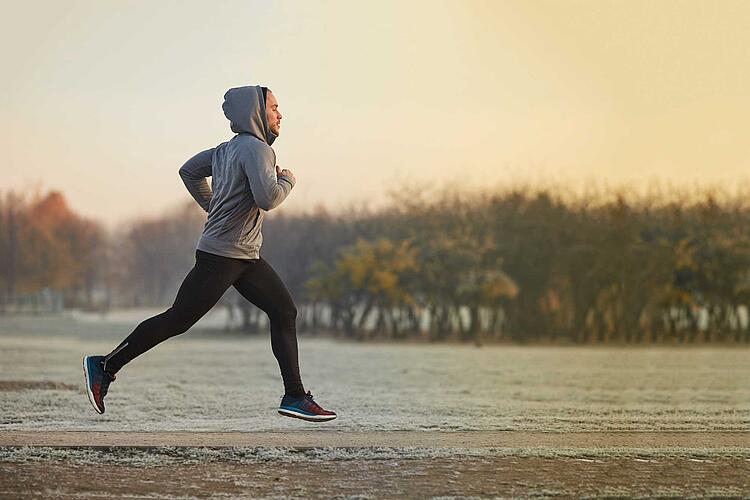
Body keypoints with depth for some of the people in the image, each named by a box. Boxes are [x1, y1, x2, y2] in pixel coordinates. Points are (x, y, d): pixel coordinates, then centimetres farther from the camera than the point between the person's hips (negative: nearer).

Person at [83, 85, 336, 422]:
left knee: (284, 311, 5)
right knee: (177, 320, -5)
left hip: (246, 256, 10)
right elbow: (267, 199, -26)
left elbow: (189, 171, 24)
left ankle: (295, 397, 4)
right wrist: (288, 181, -7)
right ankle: (105, 367, 5)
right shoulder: (256, 148, -15)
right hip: (220, 255, -10)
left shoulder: (227, 149, 13)